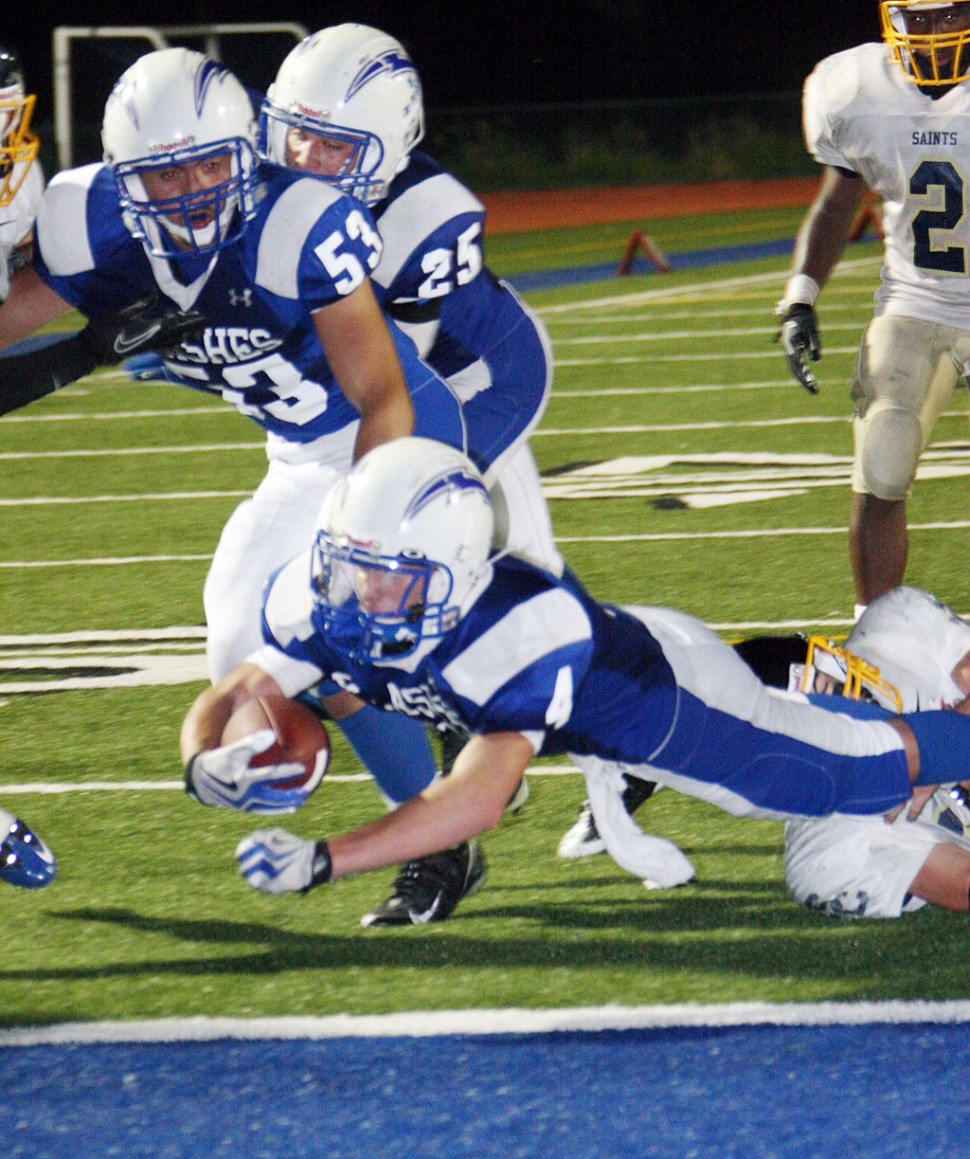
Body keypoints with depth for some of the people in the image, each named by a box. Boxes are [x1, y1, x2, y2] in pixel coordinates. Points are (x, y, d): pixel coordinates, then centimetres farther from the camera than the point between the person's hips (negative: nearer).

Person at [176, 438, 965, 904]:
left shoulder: (521, 628, -47)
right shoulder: (322, 601, -28)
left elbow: (480, 796, -52)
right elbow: (229, 700, -22)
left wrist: (322, 861, -59)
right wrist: (208, 765, -46)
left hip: (672, 696, -5)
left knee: (862, 776, 12)